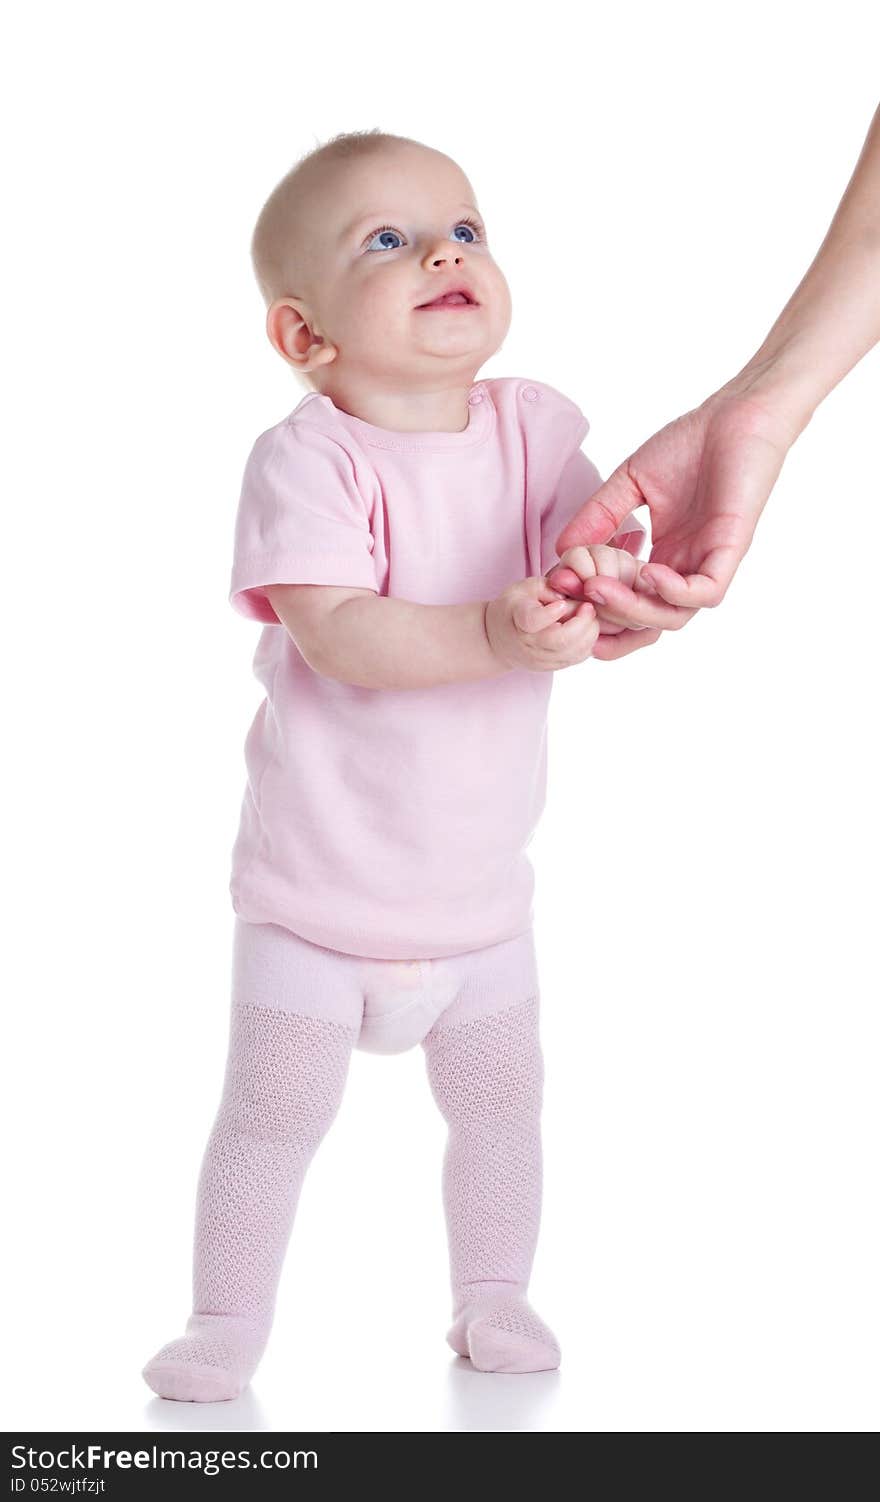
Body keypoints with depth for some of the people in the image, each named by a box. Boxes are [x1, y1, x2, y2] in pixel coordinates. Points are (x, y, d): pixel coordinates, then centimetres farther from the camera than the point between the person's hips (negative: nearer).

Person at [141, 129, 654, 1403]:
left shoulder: (536, 429, -3)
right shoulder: (307, 458, -18)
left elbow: (590, 585, -7)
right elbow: (336, 634, -29)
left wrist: (609, 586, -31)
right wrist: (493, 631, -42)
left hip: (481, 884, 4)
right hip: (317, 882, -4)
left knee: (500, 1102, 15)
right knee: (274, 1112, 4)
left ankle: (492, 1297, 36)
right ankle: (227, 1323, 22)